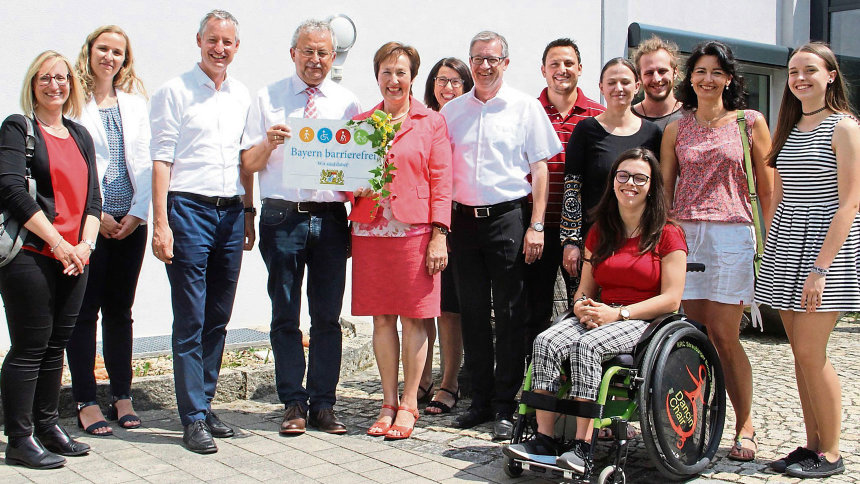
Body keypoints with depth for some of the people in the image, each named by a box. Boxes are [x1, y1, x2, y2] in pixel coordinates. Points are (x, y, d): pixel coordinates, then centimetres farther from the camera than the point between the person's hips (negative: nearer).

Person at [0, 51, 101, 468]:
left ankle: (47, 426, 23)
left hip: (74, 258, 6)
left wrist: (85, 244, -2)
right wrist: (59, 244, -15)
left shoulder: (80, 135, 17)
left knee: (56, 344, 12)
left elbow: (92, 196, 15)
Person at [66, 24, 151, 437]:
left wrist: (137, 213, -1)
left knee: (119, 310, 9)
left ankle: (122, 396, 16)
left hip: (129, 222, 4)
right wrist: (95, 215, -9)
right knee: (84, 311, 0)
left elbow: (144, 161, 9)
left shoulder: (135, 101, 13)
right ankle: (86, 402, 7)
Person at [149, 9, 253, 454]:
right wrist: (160, 223, -12)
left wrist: (248, 212, 13)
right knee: (190, 321, -4)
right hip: (189, 209, -5)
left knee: (218, 318, 9)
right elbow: (161, 159, -5)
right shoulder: (175, 91, -1)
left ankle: (205, 405, 19)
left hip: (231, 212, 5)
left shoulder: (241, 96, 14)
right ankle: (193, 420, 1)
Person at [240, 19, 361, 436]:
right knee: (285, 316, 3)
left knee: (327, 316, 4)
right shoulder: (268, 99, 8)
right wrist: (268, 143, -14)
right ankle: (294, 404, 12)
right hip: (282, 217, -1)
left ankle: (323, 403, 13)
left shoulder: (347, 103, 11)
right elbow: (248, 165, 5)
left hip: (331, 217, 1)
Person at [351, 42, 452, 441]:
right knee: (381, 317, 5)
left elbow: (441, 181, 0)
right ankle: (389, 403, 15)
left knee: (413, 317, -1)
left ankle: (408, 405, 9)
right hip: (370, 229, 3)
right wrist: (354, 189, -4)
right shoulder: (360, 123, 13)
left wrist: (439, 236, -7)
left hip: (415, 230, -3)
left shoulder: (431, 122, 5)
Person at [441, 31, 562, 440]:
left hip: (508, 218, -3)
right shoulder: (451, 111, 12)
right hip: (462, 219, 4)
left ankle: (505, 406, 7)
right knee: (472, 313, 7)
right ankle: (481, 400, 18)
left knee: (510, 314, -1)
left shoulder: (525, 107, 3)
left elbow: (539, 168, 0)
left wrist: (536, 225, -7)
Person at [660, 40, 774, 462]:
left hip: (732, 234, -2)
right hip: (684, 234, 3)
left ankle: (745, 424, 9)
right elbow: (664, 187, 13)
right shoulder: (676, 129, 12)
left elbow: (767, 188, 6)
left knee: (723, 335, -6)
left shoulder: (750, 123, 6)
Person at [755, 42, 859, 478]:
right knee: (801, 353, 7)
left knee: (810, 352, -8)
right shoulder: (789, 129, 16)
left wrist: (820, 266, -19)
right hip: (786, 244, 7)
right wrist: (770, 253, 11)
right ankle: (812, 444, 16)